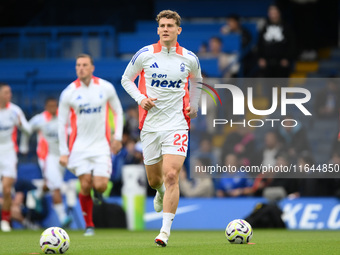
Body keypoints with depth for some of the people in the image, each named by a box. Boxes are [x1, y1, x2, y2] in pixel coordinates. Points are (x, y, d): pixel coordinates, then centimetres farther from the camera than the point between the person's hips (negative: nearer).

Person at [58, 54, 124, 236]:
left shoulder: (106, 88, -1)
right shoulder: (69, 93, -4)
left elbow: (118, 111, 12)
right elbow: (61, 122, 1)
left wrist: (118, 136, 4)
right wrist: (63, 152, -2)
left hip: (101, 145, 0)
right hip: (79, 146, 0)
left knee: (100, 186, -12)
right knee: (85, 185, -10)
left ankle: (98, 190, 26)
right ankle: (89, 225, 6)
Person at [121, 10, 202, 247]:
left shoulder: (189, 58, 3)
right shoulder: (145, 55, -1)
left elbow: (196, 80, 25)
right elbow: (126, 79, 11)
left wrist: (194, 104, 12)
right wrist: (140, 98, -5)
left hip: (176, 124, -1)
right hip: (150, 124, 1)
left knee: (171, 176, -16)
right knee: (154, 179, 10)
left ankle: (165, 231, -15)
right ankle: (161, 192, 50)